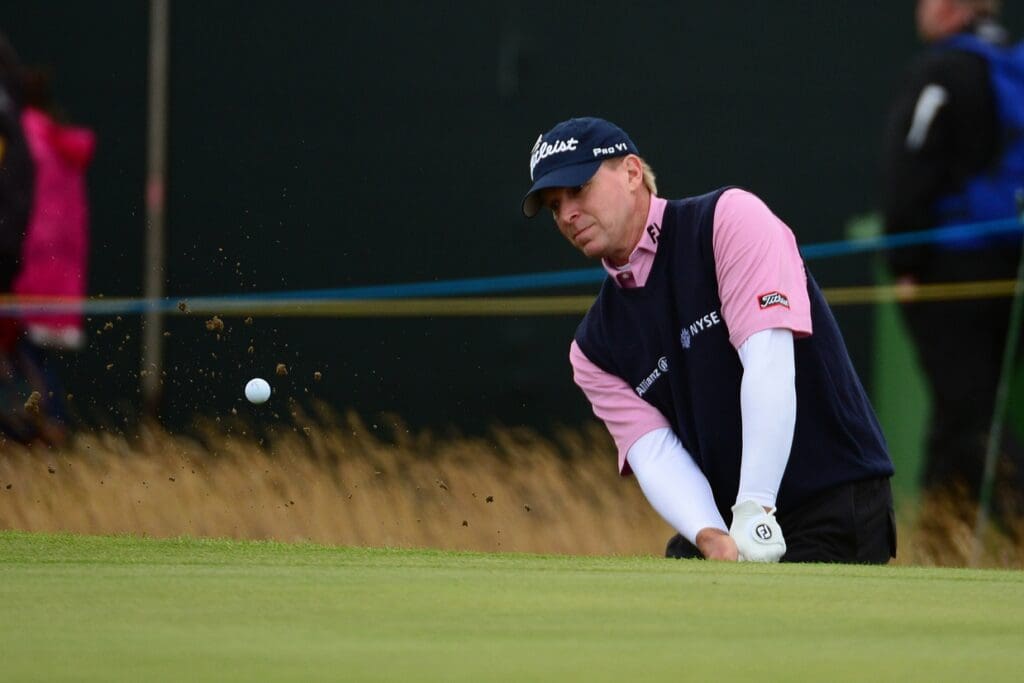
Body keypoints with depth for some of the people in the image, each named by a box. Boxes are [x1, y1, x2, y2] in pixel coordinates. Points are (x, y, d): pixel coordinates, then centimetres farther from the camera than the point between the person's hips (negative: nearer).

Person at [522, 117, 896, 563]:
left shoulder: (731, 219, -7)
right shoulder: (594, 347, 12)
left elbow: (769, 364, -18)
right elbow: (653, 450, -1)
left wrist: (755, 510, -27)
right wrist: (709, 537, -24)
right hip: (724, 522, 6)